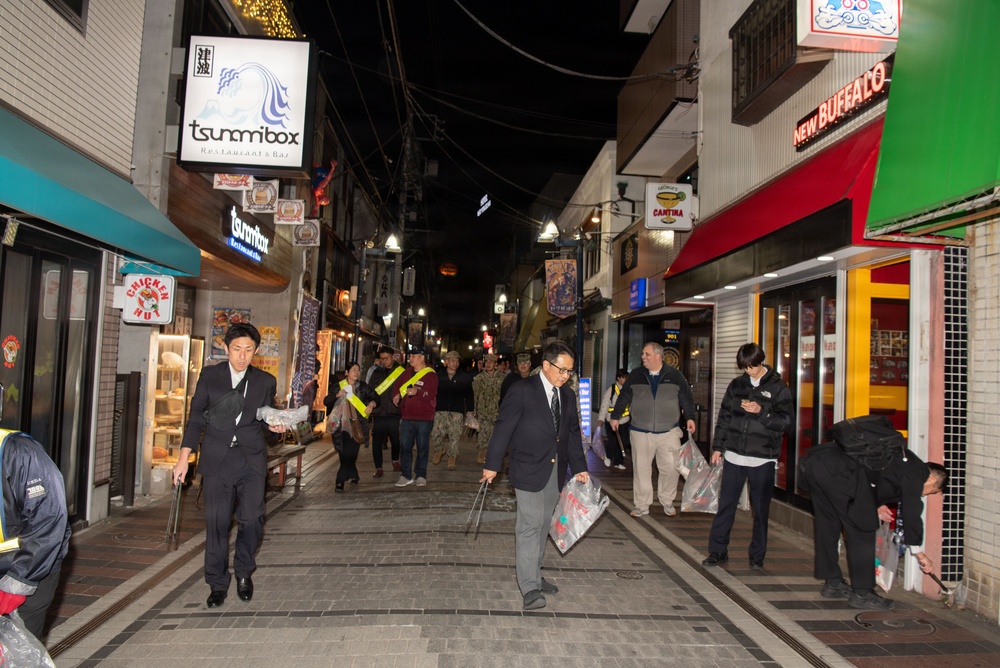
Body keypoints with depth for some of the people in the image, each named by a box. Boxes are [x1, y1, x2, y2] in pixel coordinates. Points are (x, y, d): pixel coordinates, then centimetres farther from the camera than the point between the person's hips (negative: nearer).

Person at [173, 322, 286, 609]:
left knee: (252, 518, -6)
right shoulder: (209, 376, 6)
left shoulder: (265, 381, 9)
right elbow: (196, 417, 7)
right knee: (217, 521, 1)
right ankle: (217, 583, 19)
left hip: (251, 459, 1)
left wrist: (275, 425, -7)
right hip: (216, 459, 0)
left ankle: (244, 572, 20)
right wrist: (184, 457, 2)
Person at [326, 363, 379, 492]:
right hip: (341, 424, 0)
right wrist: (337, 395, -15)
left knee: (350, 453, -7)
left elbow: (375, 397, 9)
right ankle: (354, 476, 10)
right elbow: (326, 401, 3)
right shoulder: (339, 386, 5)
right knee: (344, 454, -4)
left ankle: (340, 481, 5)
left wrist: (371, 404, -12)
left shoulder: (363, 386, 6)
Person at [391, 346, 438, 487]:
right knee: (405, 446, 4)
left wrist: (417, 392, -34)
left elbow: (431, 394, -18)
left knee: (422, 447, 4)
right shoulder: (407, 372, 12)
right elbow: (397, 385, 21)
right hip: (407, 417, 5)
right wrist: (396, 395, 1)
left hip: (424, 418, -5)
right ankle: (406, 475, 11)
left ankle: (421, 475, 15)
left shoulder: (430, 375, -7)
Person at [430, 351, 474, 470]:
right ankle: (439, 451, 23)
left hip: (457, 412, 0)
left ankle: (452, 457, 16)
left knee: (454, 437, -3)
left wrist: (469, 411, 6)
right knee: (435, 434, -6)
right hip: (440, 411, 0)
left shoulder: (465, 377, 7)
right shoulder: (438, 376, 6)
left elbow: (469, 395, 11)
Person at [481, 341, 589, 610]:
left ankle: (534, 575, 28)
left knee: (543, 524, 15)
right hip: (529, 468, -7)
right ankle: (529, 588, -1)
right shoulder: (523, 391, -12)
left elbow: (573, 433, 15)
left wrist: (579, 467, 9)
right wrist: (492, 464, -12)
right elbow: (503, 427, -12)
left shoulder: (568, 396, 8)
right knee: (530, 525, -7)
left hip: (554, 470, 7)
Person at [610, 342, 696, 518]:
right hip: (641, 432, 1)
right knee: (641, 469, 4)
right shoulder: (635, 376, 3)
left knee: (670, 468, 1)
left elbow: (686, 397, 6)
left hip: (669, 432, -1)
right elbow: (624, 397, 9)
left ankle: (667, 502, 23)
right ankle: (642, 505, 16)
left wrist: (689, 417, -2)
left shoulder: (675, 376, 1)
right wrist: (615, 416, 11)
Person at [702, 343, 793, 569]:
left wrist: (761, 412, -21)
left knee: (760, 509, 7)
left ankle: (757, 556, 19)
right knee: (725, 505, 6)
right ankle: (718, 550, 16)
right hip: (734, 455, 3)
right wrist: (718, 447, 10)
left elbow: (786, 421, -8)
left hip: (762, 459, -3)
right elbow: (724, 417, 13)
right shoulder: (736, 385, 9)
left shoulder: (778, 387, -2)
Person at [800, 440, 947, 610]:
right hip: (837, 468, -9)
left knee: (828, 525, 19)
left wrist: (874, 505, 31)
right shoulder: (917, 471, 7)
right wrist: (919, 553, 19)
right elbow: (911, 513, 7)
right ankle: (862, 594, 12)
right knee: (863, 528, 4)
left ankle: (832, 584, 30)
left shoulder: (901, 459, 32)